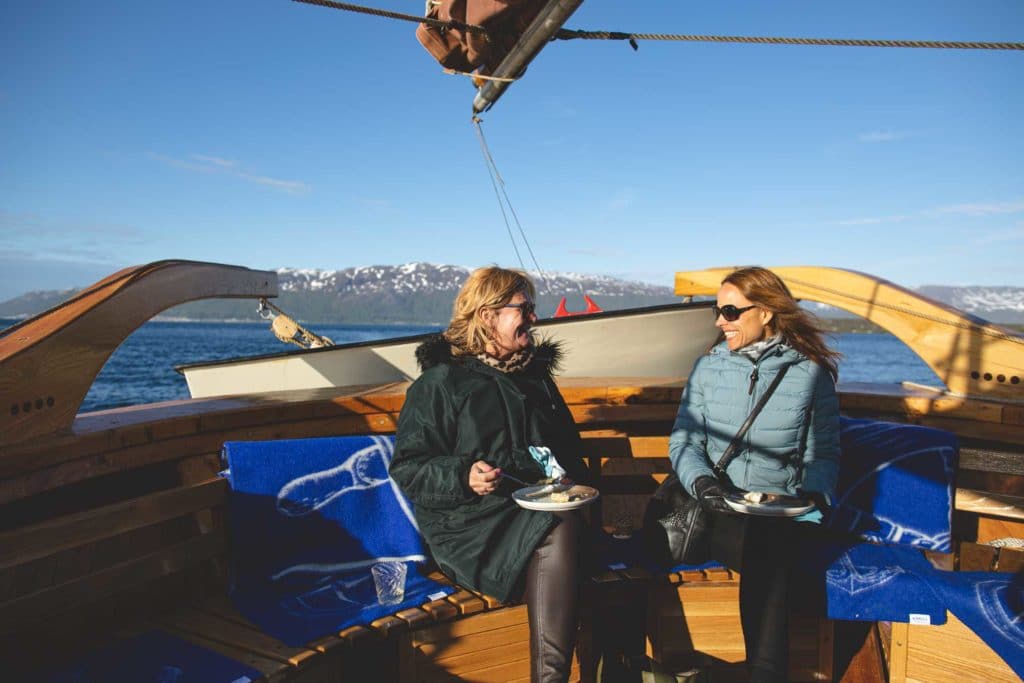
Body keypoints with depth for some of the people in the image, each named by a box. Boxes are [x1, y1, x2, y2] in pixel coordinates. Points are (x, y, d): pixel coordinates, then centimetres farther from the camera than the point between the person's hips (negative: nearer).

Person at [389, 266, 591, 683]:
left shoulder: (536, 375, 20)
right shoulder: (440, 382, 1)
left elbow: (569, 449, 29)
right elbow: (407, 467, -3)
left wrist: (574, 487, 8)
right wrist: (463, 477, -21)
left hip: (542, 509, 5)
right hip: (469, 524, -5)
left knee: (568, 528, -30)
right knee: (560, 534, -32)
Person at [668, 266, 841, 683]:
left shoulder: (811, 373, 5)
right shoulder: (708, 367, 9)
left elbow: (824, 453, 7)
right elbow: (683, 439, 5)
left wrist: (814, 493, -13)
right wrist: (701, 481, -15)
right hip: (718, 511, 1)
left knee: (765, 549, -34)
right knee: (765, 552, -31)